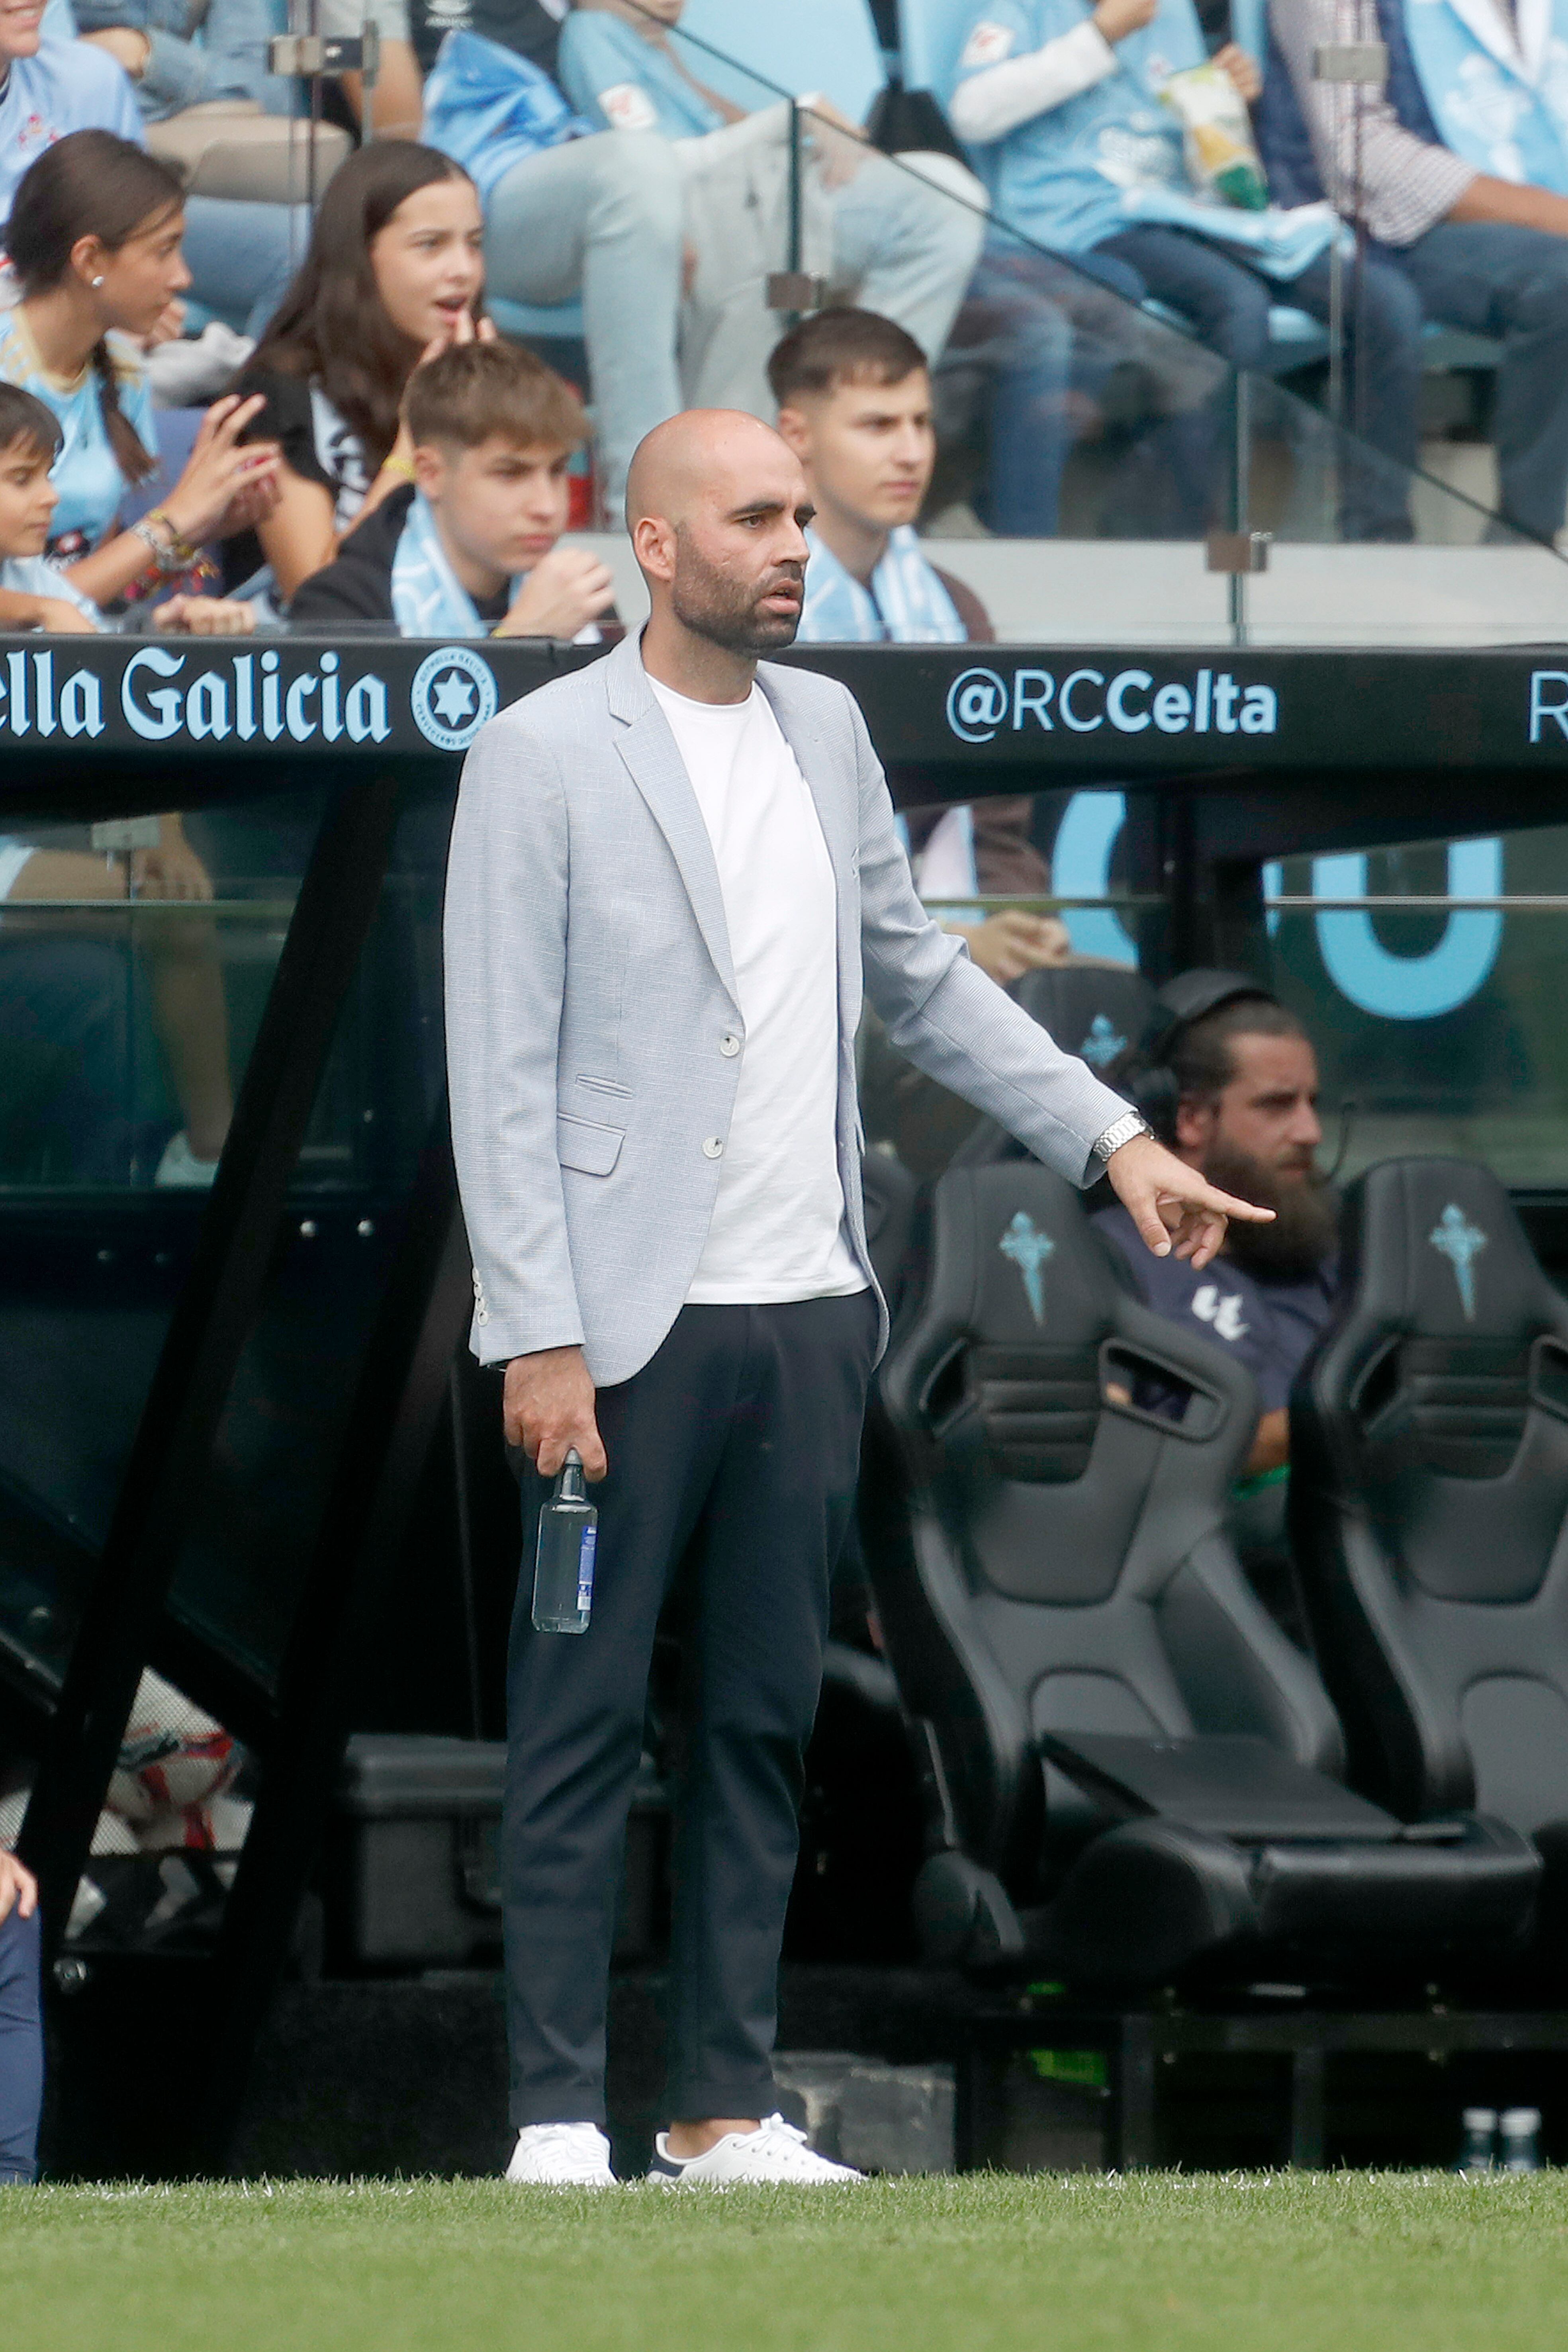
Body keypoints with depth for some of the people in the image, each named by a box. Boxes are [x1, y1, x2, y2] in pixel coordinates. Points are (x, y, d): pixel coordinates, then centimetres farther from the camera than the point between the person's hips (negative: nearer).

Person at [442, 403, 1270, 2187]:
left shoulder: (824, 729, 12)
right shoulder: (544, 755, -6)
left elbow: (916, 973, 22)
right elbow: (500, 1069, -9)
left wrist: (1113, 1138, 14)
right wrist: (540, 1338, -14)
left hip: (808, 1313, 6)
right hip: (630, 1325, -6)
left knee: (763, 1723, 8)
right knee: (583, 1724, -3)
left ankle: (724, 2109, 13)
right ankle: (558, 2118, 1)